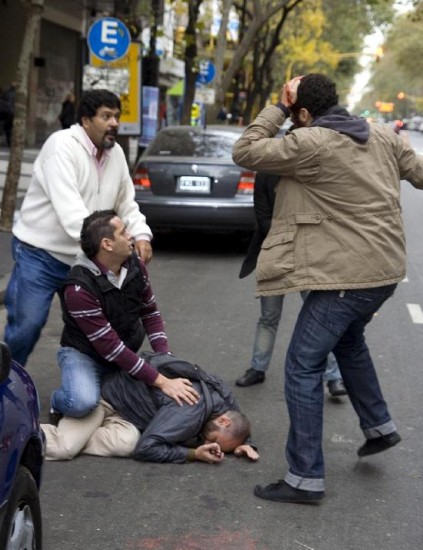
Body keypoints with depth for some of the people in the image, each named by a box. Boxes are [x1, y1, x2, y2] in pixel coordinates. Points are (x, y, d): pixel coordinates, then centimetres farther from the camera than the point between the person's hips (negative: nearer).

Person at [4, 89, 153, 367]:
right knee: (27, 325, -8)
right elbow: (69, 208, -32)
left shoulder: (116, 153, 4)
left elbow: (126, 203, 12)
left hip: (83, 258, 7)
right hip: (40, 253, -7)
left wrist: (141, 235, -8)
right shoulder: (62, 146, -20)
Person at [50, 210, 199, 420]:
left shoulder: (134, 265, -8)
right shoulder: (79, 288, -29)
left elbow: (150, 312, 4)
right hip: (84, 354, -7)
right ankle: (59, 401, 1)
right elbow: (109, 347, -30)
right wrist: (161, 382, -33)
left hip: (126, 355, 7)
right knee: (82, 403, -37)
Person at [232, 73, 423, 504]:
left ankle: (305, 478, -2)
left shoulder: (310, 143, -13)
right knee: (348, 340, 33)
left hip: (347, 275, -8)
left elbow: (244, 152, -9)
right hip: (387, 267, 9)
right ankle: (379, 426, 42)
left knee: (303, 367, -3)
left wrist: (277, 109, -1)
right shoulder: (384, 136, 8)